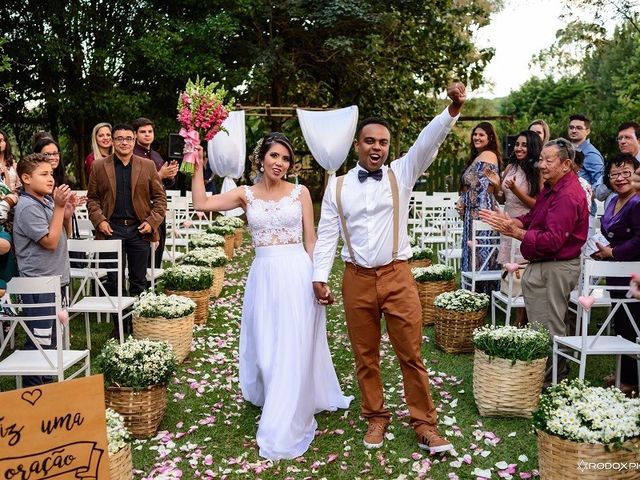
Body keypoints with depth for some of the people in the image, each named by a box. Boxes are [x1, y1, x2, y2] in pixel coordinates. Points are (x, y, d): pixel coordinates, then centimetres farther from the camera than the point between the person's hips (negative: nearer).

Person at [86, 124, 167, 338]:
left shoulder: (147, 166, 6)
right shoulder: (99, 166, 6)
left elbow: (159, 197, 6)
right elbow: (92, 198, 8)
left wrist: (152, 221, -5)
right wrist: (99, 220, -7)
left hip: (139, 229, 0)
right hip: (112, 229, 0)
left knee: (139, 281, 9)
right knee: (113, 281, 4)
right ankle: (118, 324, 16)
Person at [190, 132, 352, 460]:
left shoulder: (300, 192, 3)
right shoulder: (246, 195, 6)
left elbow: (310, 241, 5)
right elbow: (200, 203, -2)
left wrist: (317, 278, 2)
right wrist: (197, 166, -3)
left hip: (296, 274, -2)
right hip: (263, 276, 2)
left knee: (293, 349, 1)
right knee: (265, 347, 12)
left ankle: (283, 430, 13)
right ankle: (277, 405, 40)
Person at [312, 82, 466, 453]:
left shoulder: (401, 174, 4)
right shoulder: (337, 186, 5)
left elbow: (428, 143, -11)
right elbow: (327, 234, 5)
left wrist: (453, 110, -26)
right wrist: (320, 277, -2)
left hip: (397, 277, -1)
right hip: (357, 280, 1)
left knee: (411, 355, 3)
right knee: (365, 356, 12)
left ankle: (425, 424, 17)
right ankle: (376, 417, 29)